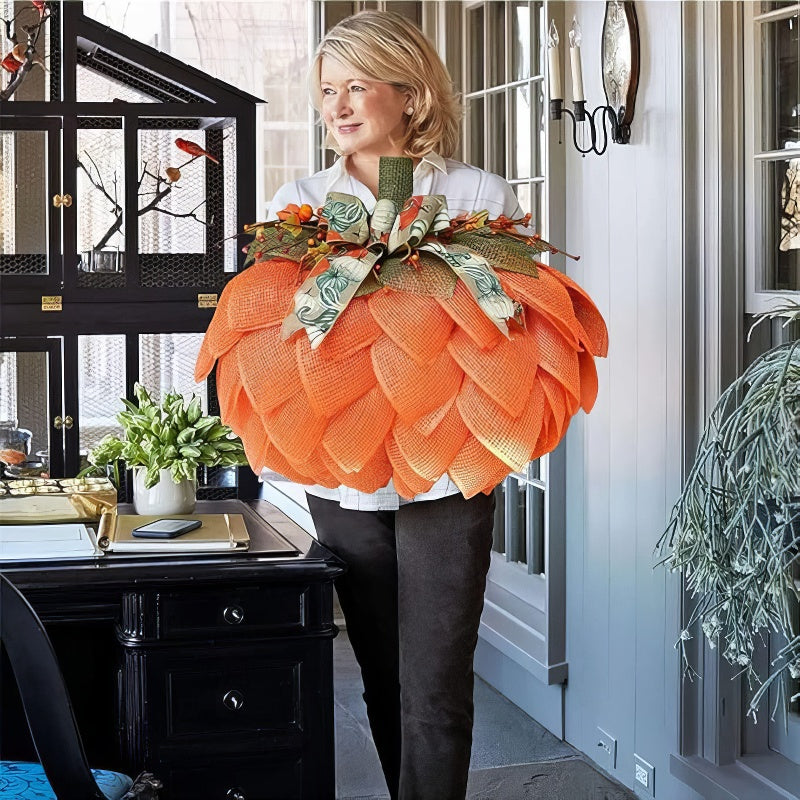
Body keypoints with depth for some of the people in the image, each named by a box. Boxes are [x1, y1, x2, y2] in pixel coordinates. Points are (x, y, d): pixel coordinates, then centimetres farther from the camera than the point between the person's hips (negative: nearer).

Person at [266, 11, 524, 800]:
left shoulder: (480, 196, 0)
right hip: (340, 477, 3)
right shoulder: (297, 202, 8)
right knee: (383, 685, 14)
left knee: (434, 694, -4)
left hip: (444, 478, -3)